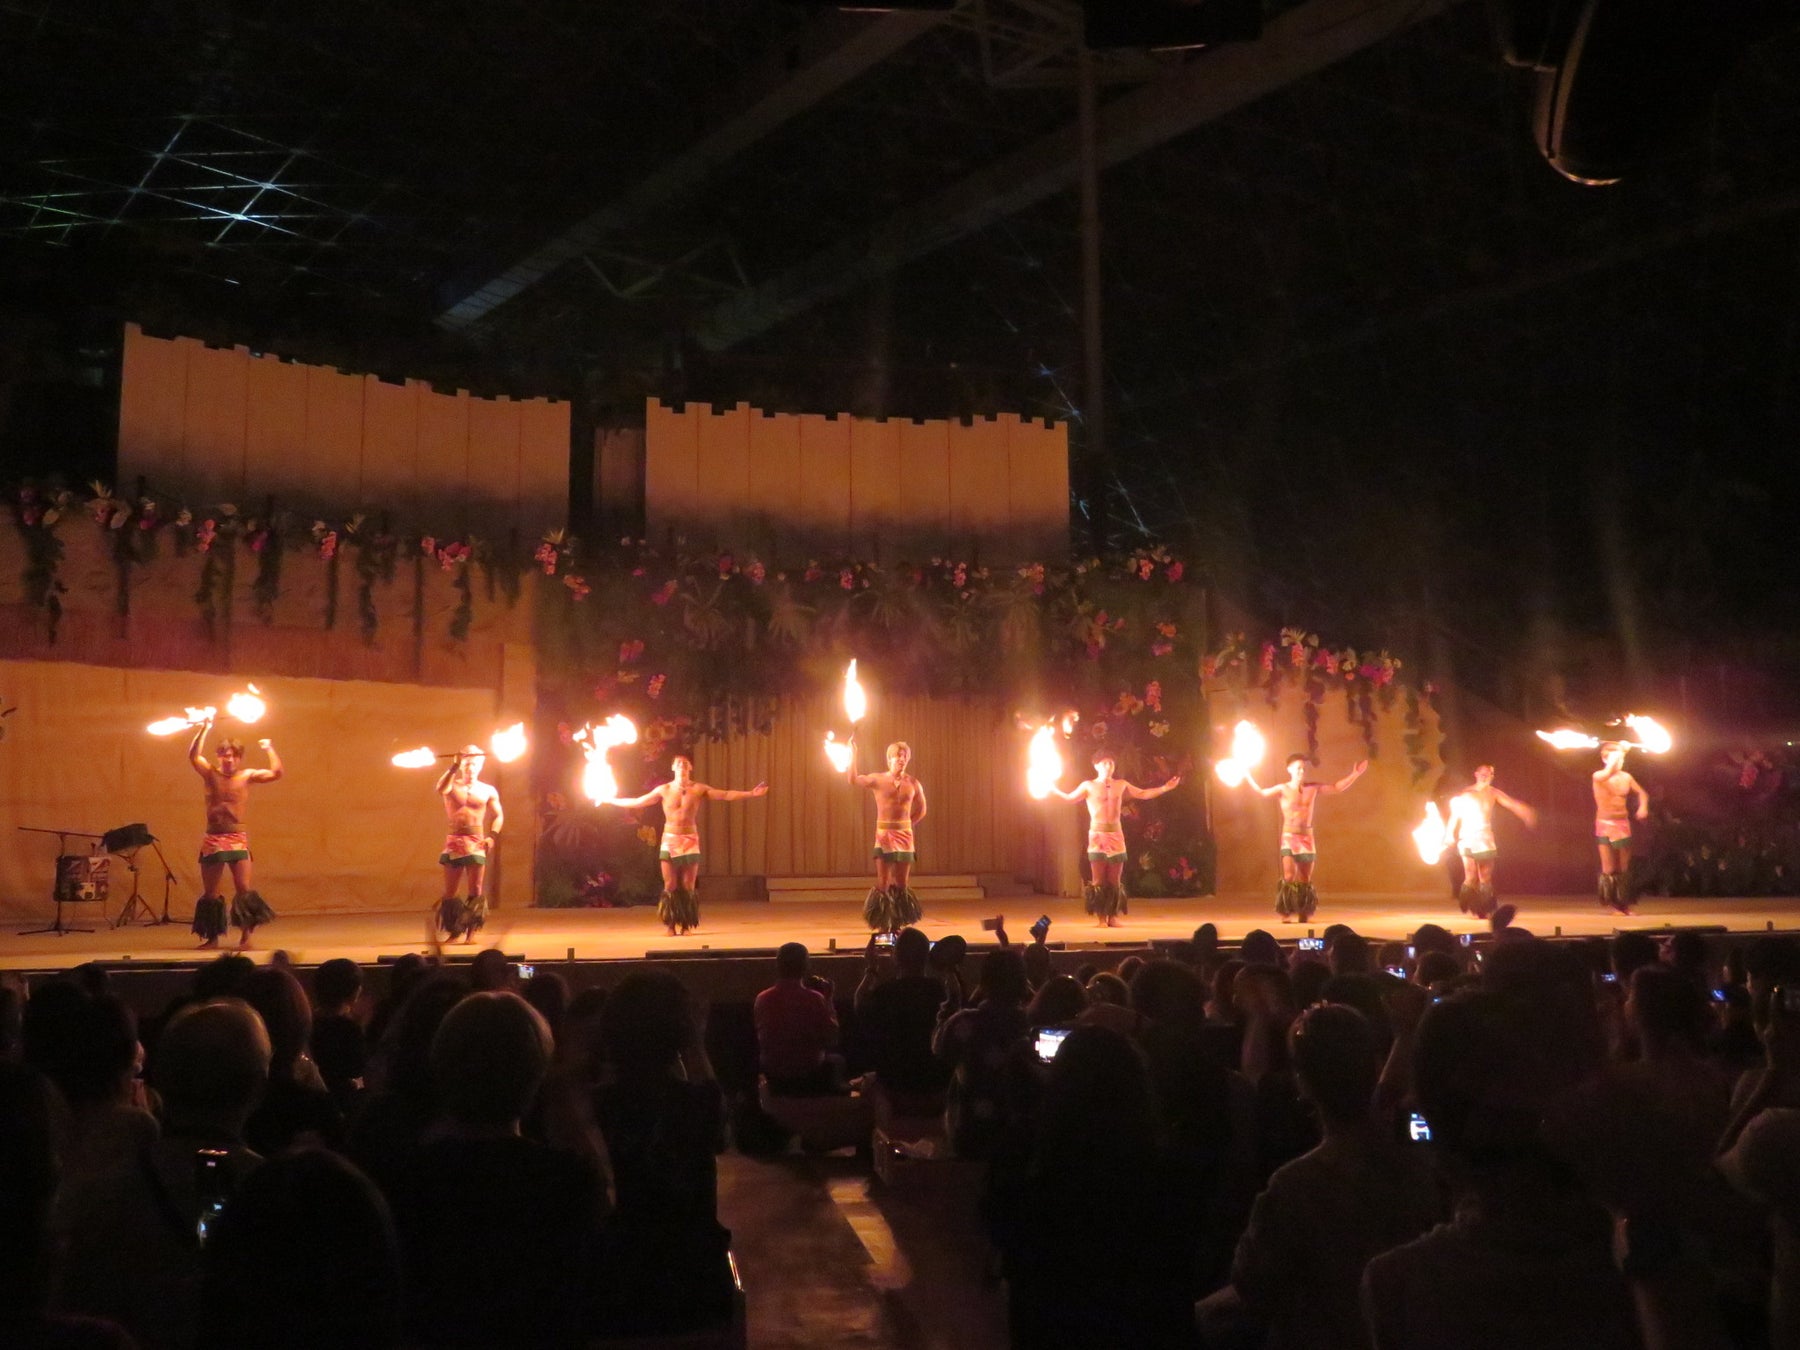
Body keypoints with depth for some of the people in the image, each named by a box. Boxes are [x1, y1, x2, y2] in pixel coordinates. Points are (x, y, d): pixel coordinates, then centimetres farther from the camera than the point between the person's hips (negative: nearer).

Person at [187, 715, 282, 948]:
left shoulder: (246, 776, 3)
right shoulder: (211, 774, 3)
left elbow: (276, 774, -6)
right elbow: (193, 756, -13)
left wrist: (269, 749, -6)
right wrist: (204, 729, -15)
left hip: (238, 839, -1)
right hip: (213, 839, 1)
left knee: (243, 888, -10)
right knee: (210, 892, 6)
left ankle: (246, 935, -3)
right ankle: (212, 937, 16)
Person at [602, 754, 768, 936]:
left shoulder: (699, 789, -1)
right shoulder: (664, 790, 1)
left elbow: (727, 795, -5)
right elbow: (637, 802, 7)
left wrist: (751, 793, -15)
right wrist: (611, 800, 5)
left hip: (690, 840, 0)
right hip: (670, 840, 0)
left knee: (688, 886, 0)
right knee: (670, 886, -2)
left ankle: (686, 926, 7)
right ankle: (671, 926, 5)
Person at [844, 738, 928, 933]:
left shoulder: (913, 784, 4)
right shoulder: (877, 780, -2)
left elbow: (921, 810, 17)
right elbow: (853, 780, -19)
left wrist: (906, 825, 8)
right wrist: (853, 753, -24)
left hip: (905, 835, 2)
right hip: (884, 834, -2)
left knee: (901, 884, 4)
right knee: (883, 882, -5)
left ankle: (897, 925, 13)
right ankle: (883, 926, 0)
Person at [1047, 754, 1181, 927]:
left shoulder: (1121, 785, 12)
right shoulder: (1089, 786, 5)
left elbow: (1143, 794, 19)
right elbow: (1069, 798, 3)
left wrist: (1165, 788, 14)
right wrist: (1053, 789, -12)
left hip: (1116, 834, 3)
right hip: (1097, 835, -3)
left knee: (1115, 880, 2)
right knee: (1098, 880, -4)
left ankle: (1113, 917, 8)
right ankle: (1100, 918, -1)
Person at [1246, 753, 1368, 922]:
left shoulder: (1313, 788, 7)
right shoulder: (1283, 789, -2)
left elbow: (1337, 787, 15)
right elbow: (1261, 792, -14)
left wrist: (1355, 774, 10)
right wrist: (1247, 777, -25)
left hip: (1307, 837, 3)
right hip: (1289, 836, -3)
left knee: (1305, 879, 4)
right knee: (1289, 877, -14)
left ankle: (1303, 915, 11)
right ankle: (1285, 914, -10)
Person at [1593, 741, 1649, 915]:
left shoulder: (1626, 777, 4)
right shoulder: (1598, 776, -9)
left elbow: (1642, 792, 18)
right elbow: (1608, 773, -33)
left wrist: (1643, 807, -2)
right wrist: (1617, 753, -24)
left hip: (1623, 824, 4)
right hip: (1605, 824, -4)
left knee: (1624, 867, 7)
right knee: (1609, 869, -6)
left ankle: (1624, 904, 15)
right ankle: (1612, 905, 2)